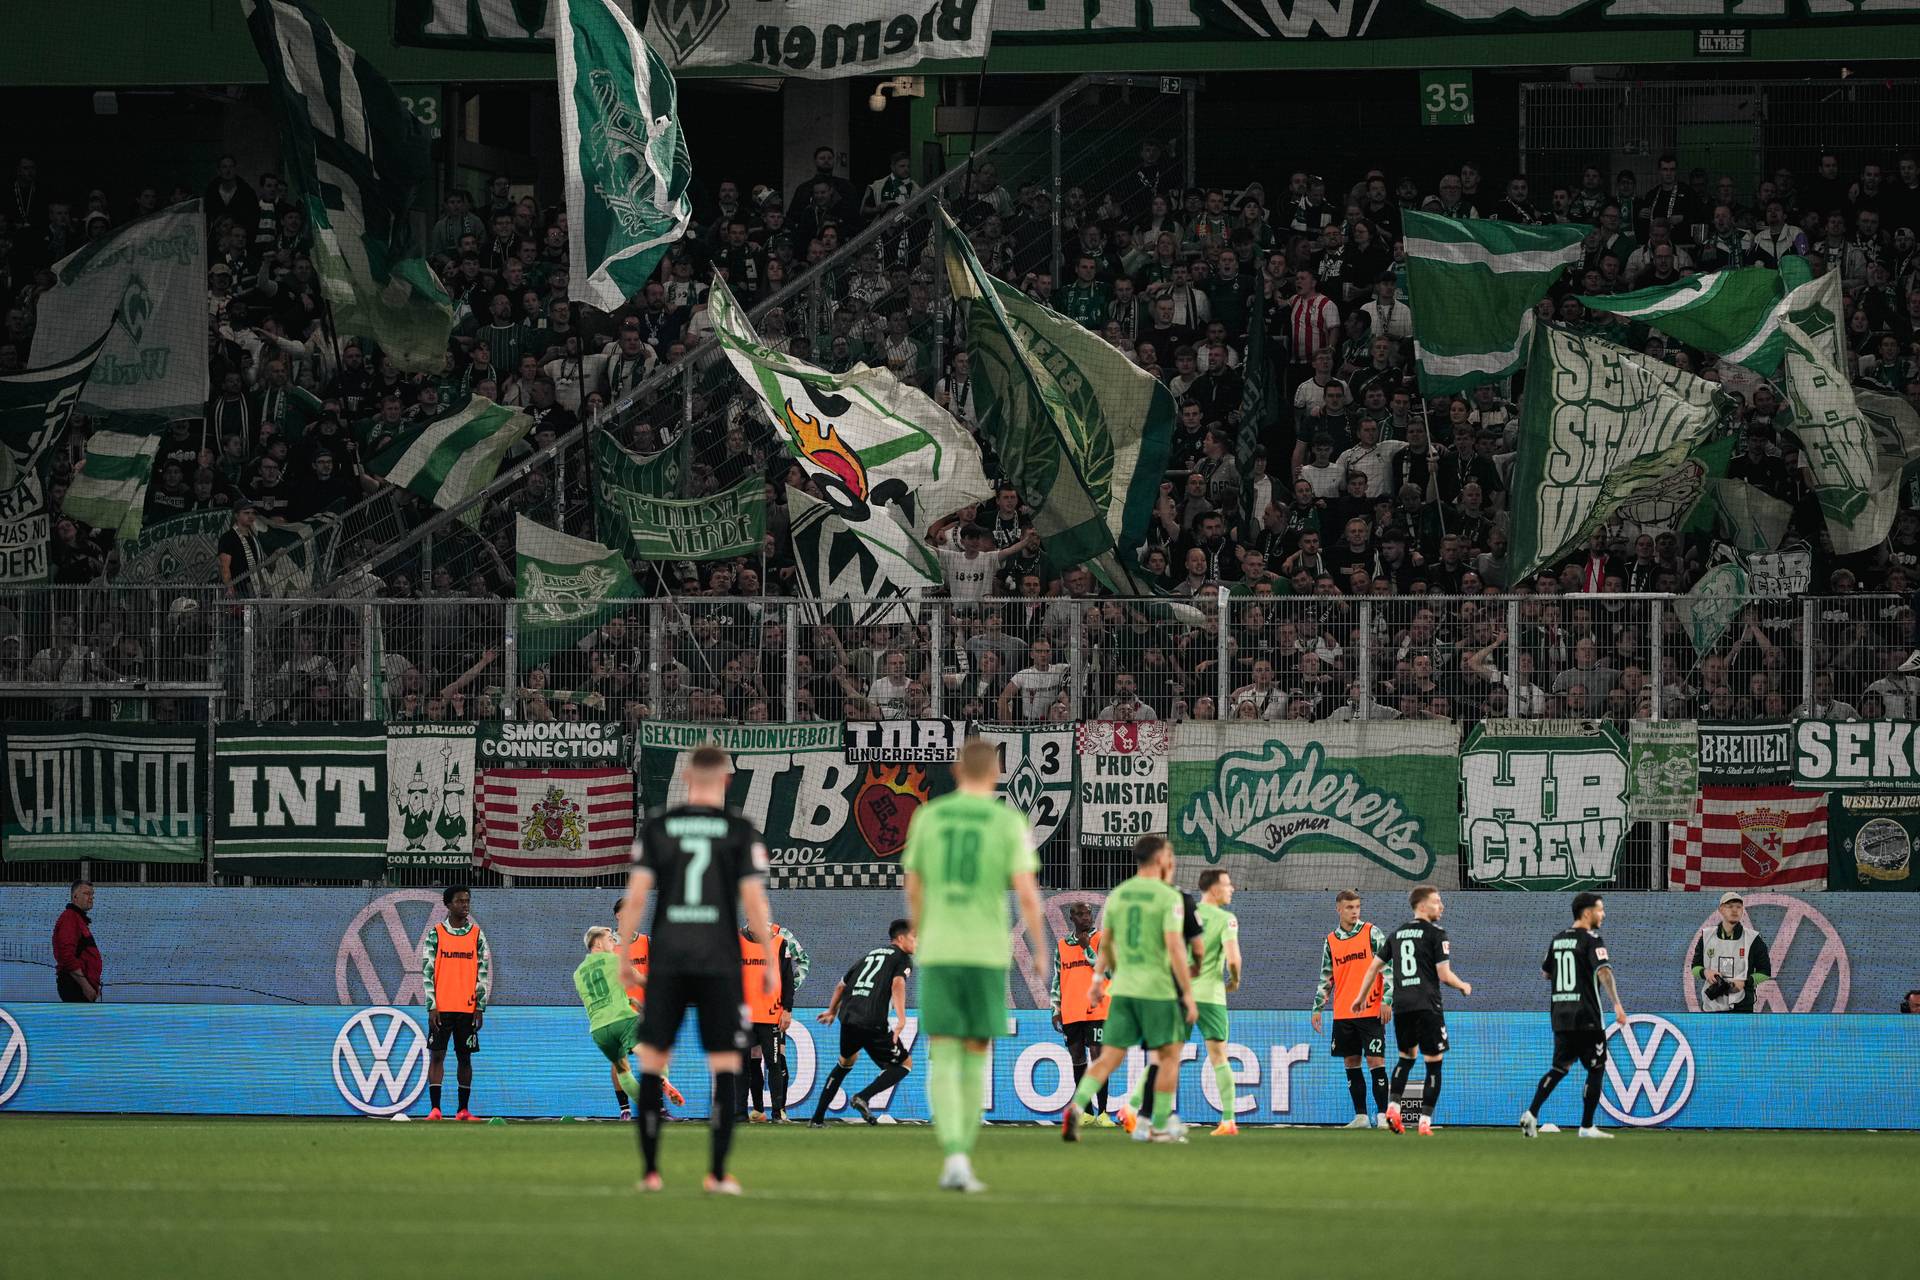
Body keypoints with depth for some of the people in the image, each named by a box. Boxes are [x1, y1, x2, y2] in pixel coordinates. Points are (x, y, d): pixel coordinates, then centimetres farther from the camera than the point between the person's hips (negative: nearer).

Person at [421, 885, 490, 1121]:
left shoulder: (477, 935, 7)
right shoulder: (435, 934, 1)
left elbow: (483, 974, 7)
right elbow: (427, 972, -1)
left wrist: (480, 1008, 0)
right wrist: (431, 1007, -9)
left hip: (467, 1009, 2)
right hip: (441, 1008, -2)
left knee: (465, 1057, 5)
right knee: (437, 1055, -4)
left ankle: (463, 1110, 10)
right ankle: (435, 1109, -4)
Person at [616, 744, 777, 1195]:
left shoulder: (656, 828, 3)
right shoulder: (741, 832, -1)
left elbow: (636, 896, -1)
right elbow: (754, 902, -5)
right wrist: (771, 963, 3)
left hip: (667, 960, 1)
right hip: (720, 963, -1)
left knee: (653, 1061, 9)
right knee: (726, 1065, 3)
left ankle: (650, 1170, 5)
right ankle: (717, 1173, -5)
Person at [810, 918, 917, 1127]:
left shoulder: (870, 955, 26)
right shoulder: (902, 959, 6)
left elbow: (842, 985, 33)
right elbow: (898, 984, -15)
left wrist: (832, 1011, 49)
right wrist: (901, 1018, -26)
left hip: (848, 1019, 7)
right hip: (874, 1023, -7)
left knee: (846, 1062, 29)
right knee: (905, 1063, 8)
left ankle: (817, 1118, 26)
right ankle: (863, 1098, -11)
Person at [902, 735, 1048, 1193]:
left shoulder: (928, 817, 4)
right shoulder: (1009, 822, -3)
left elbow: (913, 889, 10)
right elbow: (1027, 892, -11)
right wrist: (1040, 951, -1)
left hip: (937, 953, 1)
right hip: (987, 954, -1)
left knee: (944, 1057, -1)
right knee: (976, 1055, 12)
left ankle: (953, 1155, -21)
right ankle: (963, 1159, 15)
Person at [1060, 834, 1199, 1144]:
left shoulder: (1117, 894, 8)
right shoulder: (1169, 897, -9)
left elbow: (1105, 944, 16)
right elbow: (1174, 947, -16)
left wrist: (1099, 979, 31)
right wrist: (1188, 993, -12)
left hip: (1122, 988, 5)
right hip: (1158, 988, -5)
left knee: (1110, 1057, 4)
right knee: (1169, 1055, 10)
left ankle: (1076, 1106, -18)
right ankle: (1161, 1126, 11)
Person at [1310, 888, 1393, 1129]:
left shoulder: (1372, 933, -1)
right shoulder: (1331, 941, 11)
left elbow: (1387, 968, -4)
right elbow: (1326, 979, 17)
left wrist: (1387, 1001, -12)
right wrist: (1317, 1008, 10)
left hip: (1371, 1012, -4)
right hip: (1343, 1015, 4)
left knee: (1376, 1062, -8)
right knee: (1351, 1064, 5)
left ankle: (1382, 1115, -6)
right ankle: (1360, 1116, 11)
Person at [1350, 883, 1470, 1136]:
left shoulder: (1397, 934, 14)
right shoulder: (1435, 934, -4)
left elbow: (1373, 966, 17)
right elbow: (1444, 975, -9)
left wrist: (1361, 997, 29)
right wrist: (1464, 987, 11)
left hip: (1401, 1006, 6)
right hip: (1427, 1006, -6)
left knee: (1406, 1057, 23)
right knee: (1434, 1063, 2)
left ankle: (1393, 1107, 5)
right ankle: (1425, 1122, -4)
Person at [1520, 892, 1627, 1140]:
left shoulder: (1558, 939, 12)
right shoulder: (1591, 939, -10)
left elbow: (1546, 972, 24)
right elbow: (1603, 971, -23)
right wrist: (1617, 1005, -28)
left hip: (1560, 1016, 7)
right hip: (1586, 1017, -7)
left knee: (1561, 1066, 13)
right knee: (1596, 1069, 5)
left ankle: (1531, 1113, -5)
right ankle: (1587, 1126, 4)